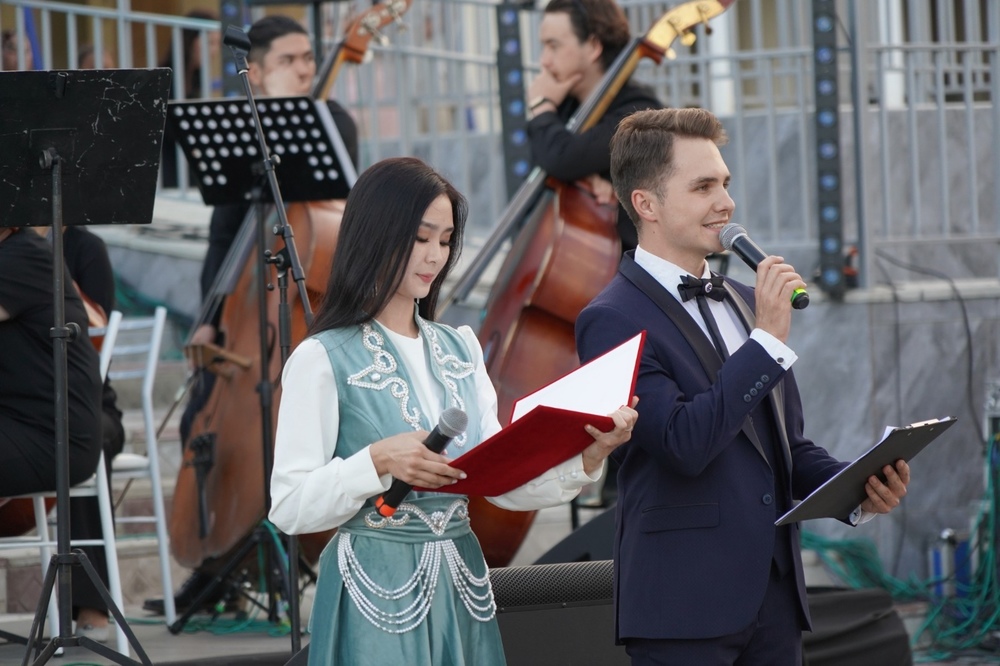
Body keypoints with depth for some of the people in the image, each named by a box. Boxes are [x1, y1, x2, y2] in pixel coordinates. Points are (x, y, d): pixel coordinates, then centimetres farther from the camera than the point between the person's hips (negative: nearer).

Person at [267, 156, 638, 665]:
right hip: (378, 595, -6)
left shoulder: (460, 350, 11)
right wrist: (378, 463, -25)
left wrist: (587, 458, -9)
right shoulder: (322, 360, -7)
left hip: (461, 588, 6)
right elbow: (290, 507, -12)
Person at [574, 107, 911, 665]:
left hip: (775, 597, 7)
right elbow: (683, 444, -21)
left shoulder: (745, 303, 16)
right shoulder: (612, 320, -9)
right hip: (684, 605, -7)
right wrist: (768, 340, -17)